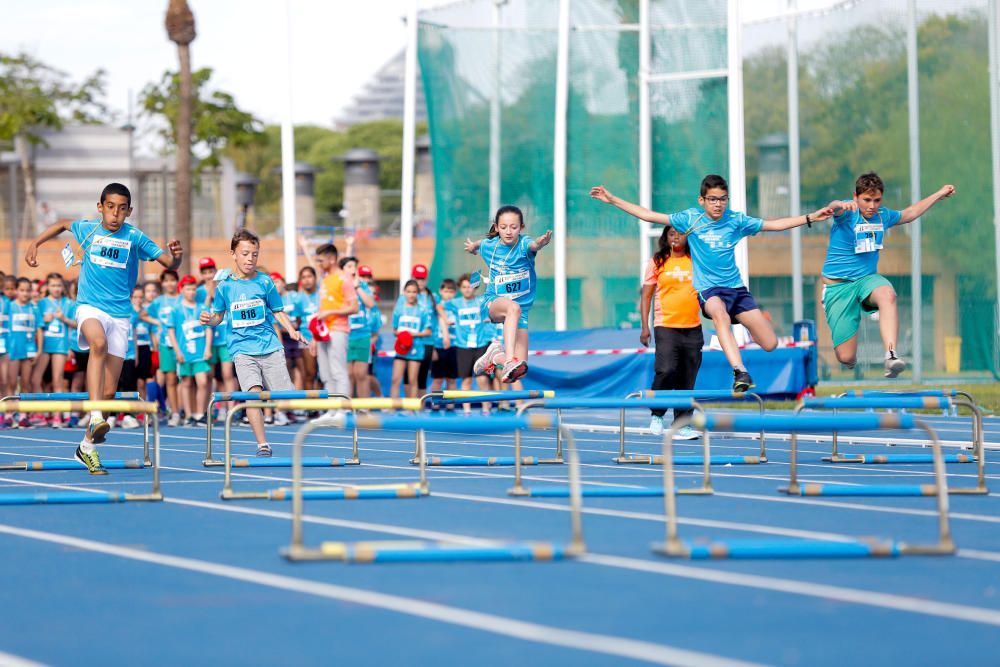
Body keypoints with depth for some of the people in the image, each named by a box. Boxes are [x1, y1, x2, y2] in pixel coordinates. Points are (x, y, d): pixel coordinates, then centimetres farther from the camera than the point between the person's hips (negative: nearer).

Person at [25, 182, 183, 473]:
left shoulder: (135, 238, -4)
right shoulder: (87, 229, 1)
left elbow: (169, 263, -10)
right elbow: (62, 225, 24)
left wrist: (176, 256, -32)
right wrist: (35, 244, 16)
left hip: (120, 314, 1)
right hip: (90, 307, -1)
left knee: (109, 391, 0)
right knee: (99, 343, -38)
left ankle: (87, 445, 19)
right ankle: (95, 416, -48)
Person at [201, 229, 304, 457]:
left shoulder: (265, 281, 3)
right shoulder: (225, 286, 3)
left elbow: (278, 311, 12)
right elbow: (218, 316, 12)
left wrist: (292, 331, -3)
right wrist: (209, 320, -10)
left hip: (270, 347, 1)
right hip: (243, 350, -1)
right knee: (253, 392, -21)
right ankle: (262, 445, -17)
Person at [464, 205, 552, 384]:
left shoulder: (523, 244, -13)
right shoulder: (488, 246, -3)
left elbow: (533, 244, -43)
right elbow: (474, 245, 27)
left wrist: (541, 242, -60)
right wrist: (473, 247, 10)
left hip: (521, 312, 1)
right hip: (492, 303, -1)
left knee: (517, 375, -3)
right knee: (513, 307, -41)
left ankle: (495, 357, 28)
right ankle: (509, 361, -50)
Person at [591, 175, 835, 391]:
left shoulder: (736, 220, 2)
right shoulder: (690, 218, -2)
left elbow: (773, 225, 9)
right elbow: (649, 215, 0)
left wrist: (810, 218, 4)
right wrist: (613, 200, -4)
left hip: (736, 287, 3)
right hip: (708, 288, -3)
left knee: (770, 344, -2)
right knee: (720, 314, -41)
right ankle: (740, 373, -52)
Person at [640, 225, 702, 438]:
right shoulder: (658, 262, 4)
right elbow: (646, 295, 5)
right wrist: (645, 327, -2)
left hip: (692, 327, 3)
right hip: (665, 326, -3)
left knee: (687, 379, 4)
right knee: (666, 370, -18)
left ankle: (681, 424, 10)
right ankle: (656, 415, 3)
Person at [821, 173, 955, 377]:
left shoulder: (883, 216, 6)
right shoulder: (848, 213, -12)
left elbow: (909, 213, 27)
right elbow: (835, 207, -38)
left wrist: (939, 194, 31)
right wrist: (841, 206, -63)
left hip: (867, 279, 4)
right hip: (838, 286, -4)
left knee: (887, 295, -37)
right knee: (847, 358, -7)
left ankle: (891, 356, -47)